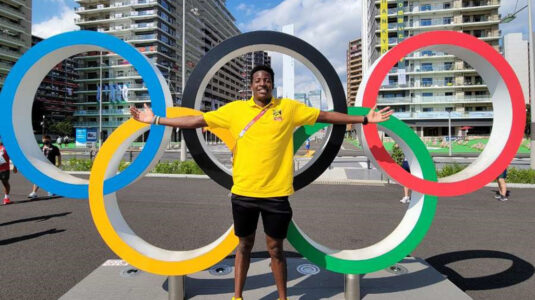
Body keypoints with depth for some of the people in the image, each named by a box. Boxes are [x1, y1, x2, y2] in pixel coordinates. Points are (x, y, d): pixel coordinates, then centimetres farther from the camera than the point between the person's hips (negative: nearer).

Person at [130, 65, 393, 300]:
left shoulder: (289, 108, 2)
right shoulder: (235, 109, 1)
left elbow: (325, 116, 6)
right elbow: (196, 120, 3)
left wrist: (365, 119, 7)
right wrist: (155, 120, 1)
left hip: (276, 192, -1)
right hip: (243, 192, 1)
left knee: (275, 247, 11)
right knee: (244, 245, 16)